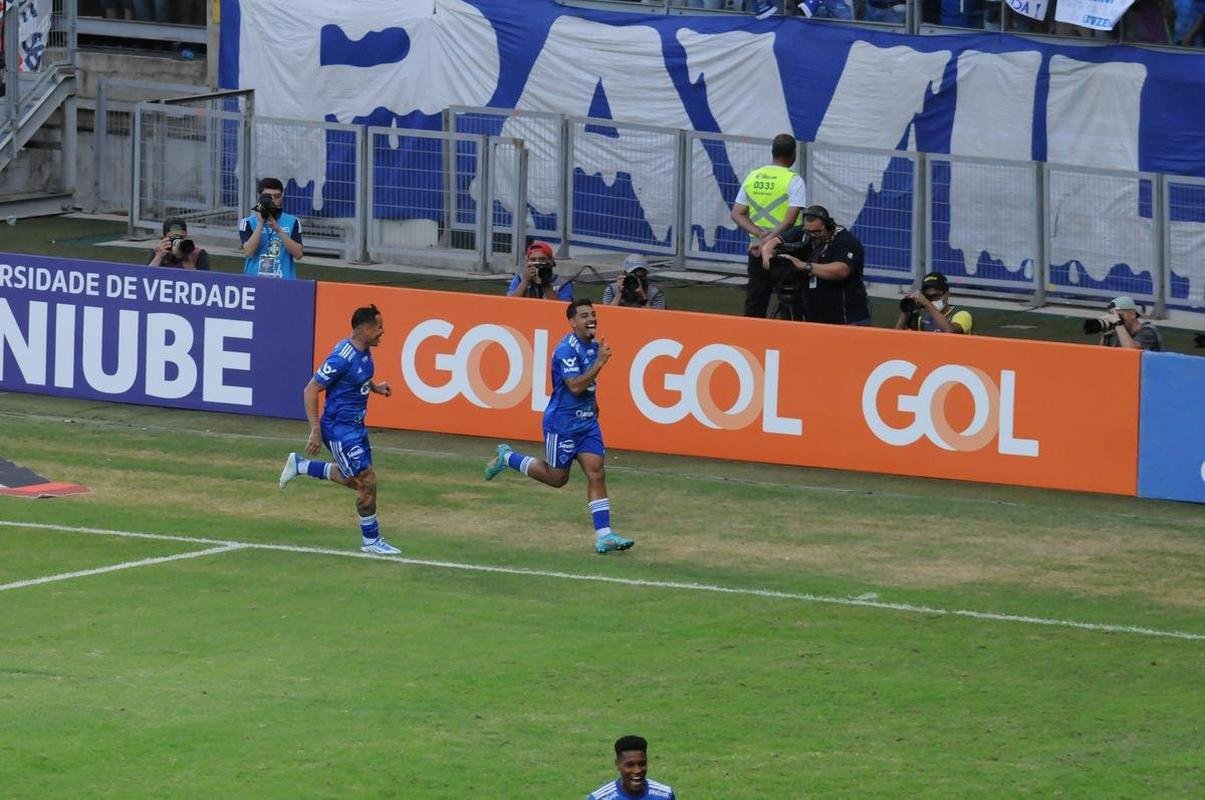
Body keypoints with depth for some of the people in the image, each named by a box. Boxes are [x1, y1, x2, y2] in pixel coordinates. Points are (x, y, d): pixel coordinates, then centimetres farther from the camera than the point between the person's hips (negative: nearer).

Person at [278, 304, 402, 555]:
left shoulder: (364, 351, 2)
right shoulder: (343, 358, -25)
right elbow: (311, 390, -21)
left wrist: (375, 387, 4)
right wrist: (316, 431, -24)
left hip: (357, 425, 9)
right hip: (340, 428, -9)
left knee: (356, 478, 20)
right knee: (367, 479, -7)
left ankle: (300, 465, 32)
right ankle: (371, 540, 7)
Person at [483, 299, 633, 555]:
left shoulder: (593, 346, 8)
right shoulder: (566, 349, -19)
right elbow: (575, 386, -28)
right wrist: (600, 363, -30)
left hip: (587, 422, 7)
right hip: (562, 423, -7)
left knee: (596, 474, -5)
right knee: (556, 478, 8)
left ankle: (603, 535, -9)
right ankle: (507, 458, 28)